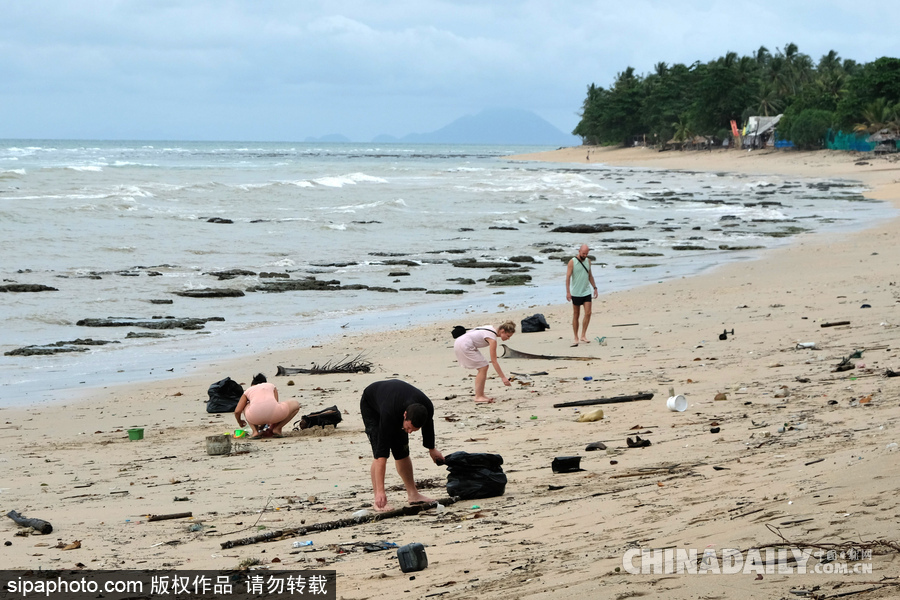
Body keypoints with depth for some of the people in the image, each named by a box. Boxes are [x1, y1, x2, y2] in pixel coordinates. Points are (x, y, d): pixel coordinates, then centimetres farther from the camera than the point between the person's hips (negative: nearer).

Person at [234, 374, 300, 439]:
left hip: (255, 417, 1)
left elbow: (237, 411, 22)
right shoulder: (272, 386, 32)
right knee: (296, 404, 29)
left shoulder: (248, 391, 29)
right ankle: (277, 428, 16)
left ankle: (255, 431, 18)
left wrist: (240, 422, 44)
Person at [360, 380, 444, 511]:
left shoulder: (427, 407, -32)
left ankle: (412, 494, 13)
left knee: (402, 452, 2)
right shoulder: (388, 415, -46)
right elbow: (382, 456, -45)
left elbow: (428, 425, -3)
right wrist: (380, 491, -47)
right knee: (379, 452, -18)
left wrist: (432, 449, 14)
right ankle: (379, 500, -14)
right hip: (371, 405, -5)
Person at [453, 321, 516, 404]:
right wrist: (503, 378, -18)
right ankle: (479, 396, -7)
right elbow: (494, 361, -19)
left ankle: (479, 395, 14)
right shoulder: (492, 339, -18)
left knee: (482, 367, 12)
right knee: (483, 367, -9)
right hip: (464, 345, -10)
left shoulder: (492, 328, 9)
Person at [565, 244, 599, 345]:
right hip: (576, 293, -4)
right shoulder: (572, 262, -8)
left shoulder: (588, 261, 8)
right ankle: (576, 338, 9)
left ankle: (583, 336, 0)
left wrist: (595, 287, 15)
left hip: (586, 292, 4)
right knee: (576, 315, 3)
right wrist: (568, 292, -18)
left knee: (588, 313, -8)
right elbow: (568, 277, -11)